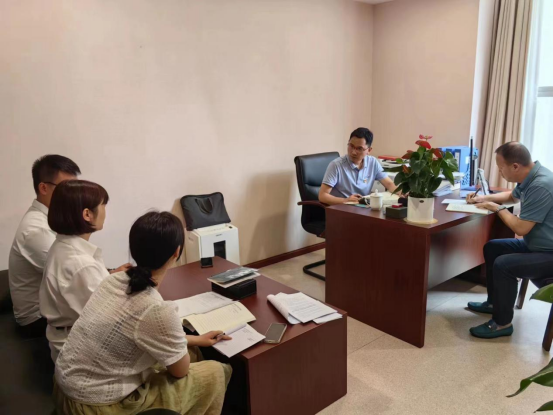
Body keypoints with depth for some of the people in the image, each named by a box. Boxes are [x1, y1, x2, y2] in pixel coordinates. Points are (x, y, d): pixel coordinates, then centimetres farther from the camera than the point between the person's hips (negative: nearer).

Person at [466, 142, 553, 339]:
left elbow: (521, 228, -26)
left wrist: (498, 209, -11)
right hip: (536, 245, 10)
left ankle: (503, 323, -8)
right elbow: (512, 195, 26)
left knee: (503, 264, -27)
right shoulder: (529, 178, 2)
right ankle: (494, 302, 25)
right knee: (492, 248, 14)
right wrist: (484, 198, 12)